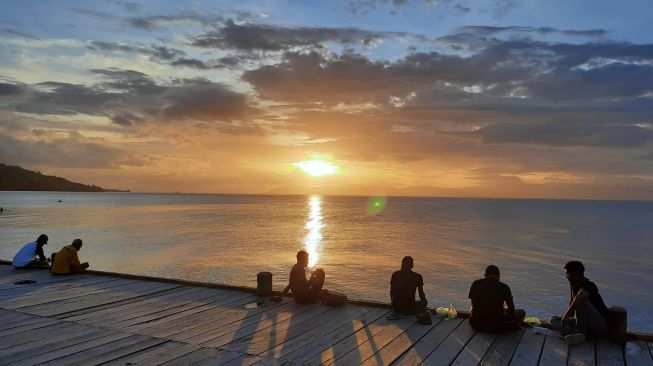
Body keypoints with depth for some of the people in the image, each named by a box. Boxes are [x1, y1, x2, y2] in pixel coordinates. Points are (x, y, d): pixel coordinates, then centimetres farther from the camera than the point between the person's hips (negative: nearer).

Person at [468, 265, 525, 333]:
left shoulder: (475, 284, 4)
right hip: (495, 327, -1)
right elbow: (512, 309, 6)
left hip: (476, 325, 1)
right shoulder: (503, 287, -5)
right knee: (521, 312, 19)